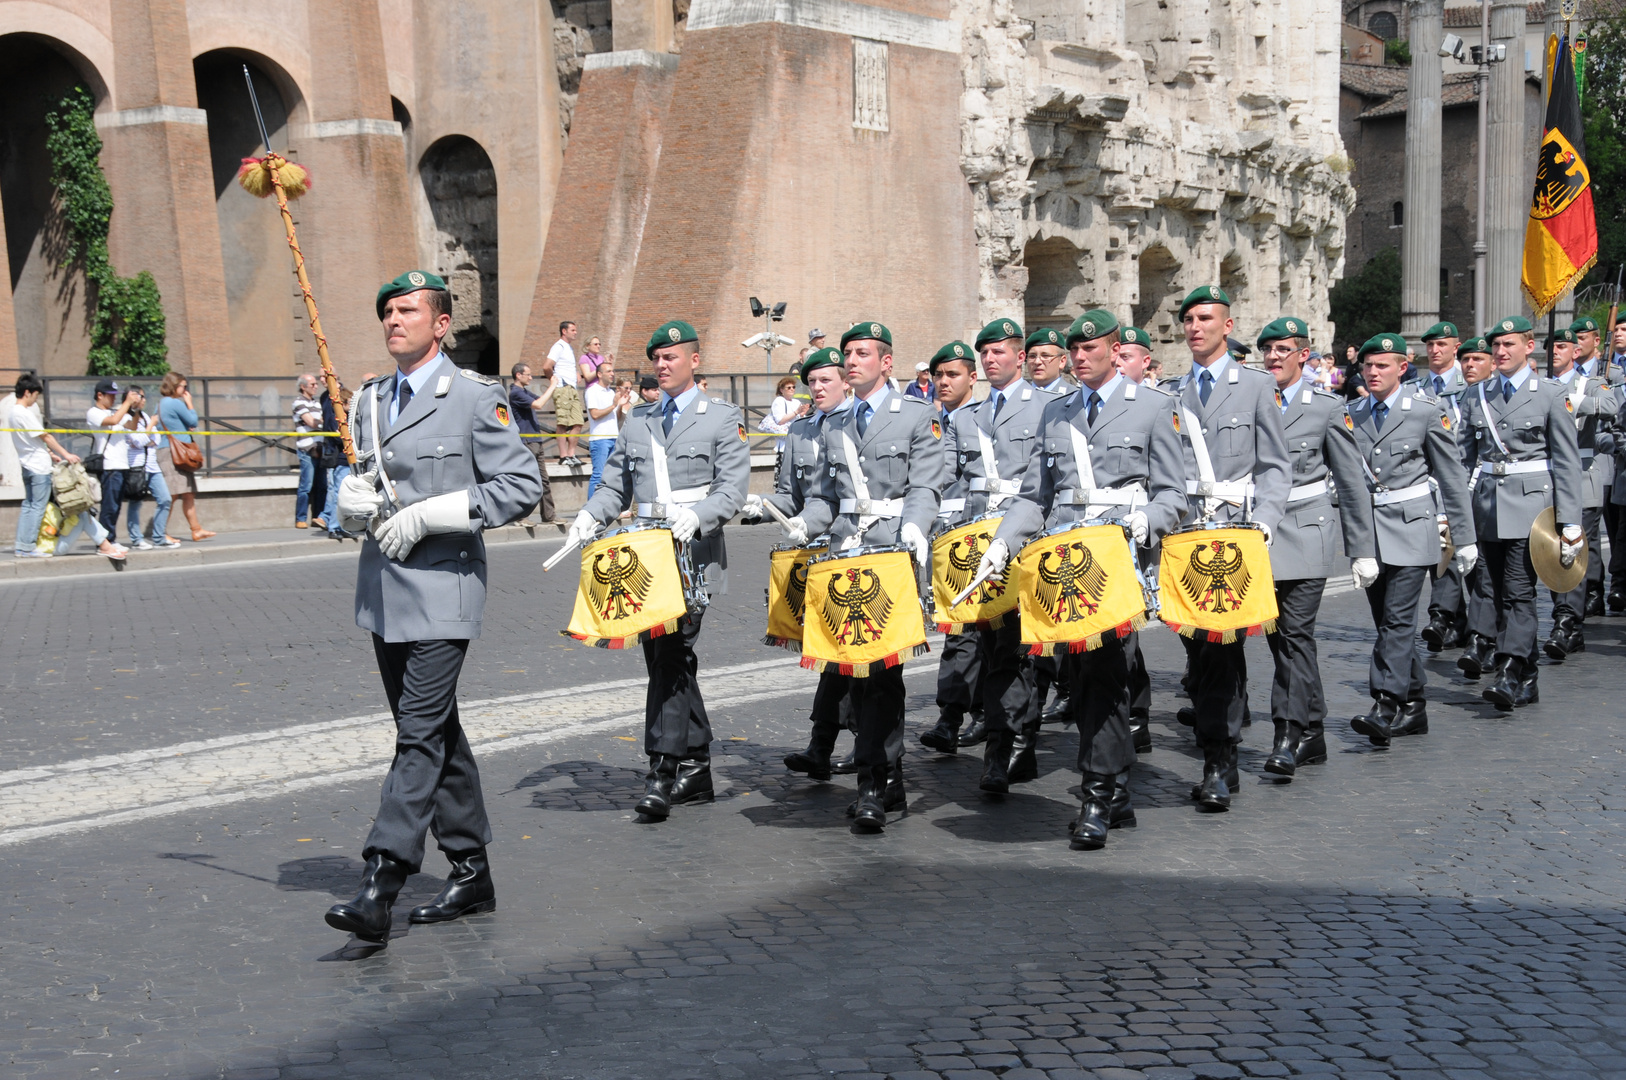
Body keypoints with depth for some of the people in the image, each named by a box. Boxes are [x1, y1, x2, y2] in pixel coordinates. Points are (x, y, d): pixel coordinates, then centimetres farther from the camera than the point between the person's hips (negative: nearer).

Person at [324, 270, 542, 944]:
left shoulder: (475, 397, -7)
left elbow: (521, 486, -11)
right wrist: (355, 502, -2)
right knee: (434, 732, 14)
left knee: (421, 735, -12)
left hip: (442, 589, -7)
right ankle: (471, 873, 24)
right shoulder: (371, 400, 13)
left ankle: (380, 888, -15)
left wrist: (426, 516, -16)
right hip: (383, 589, 8)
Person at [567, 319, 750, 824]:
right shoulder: (637, 421, 19)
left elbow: (733, 485, -6)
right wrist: (590, 515, -2)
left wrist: (697, 516, -24)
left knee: (672, 654, -16)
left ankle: (663, 770, -15)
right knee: (666, 658, 9)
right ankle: (695, 769, 19)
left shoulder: (722, 419, 4)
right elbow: (616, 485, 18)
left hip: (695, 554, -6)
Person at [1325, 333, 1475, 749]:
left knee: (1398, 620, -11)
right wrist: (1359, 551, -12)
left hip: (1411, 527, -4)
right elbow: (1351, 488, -4)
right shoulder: (1347, 419, 4)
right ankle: (1413, 707, 18)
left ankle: (1386, 709, -13)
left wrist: (1464, 538, 1)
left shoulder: (1428, 412, -3)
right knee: (1389, 624, 8)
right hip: (1368, 530, 4)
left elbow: (1452, 477, 1)